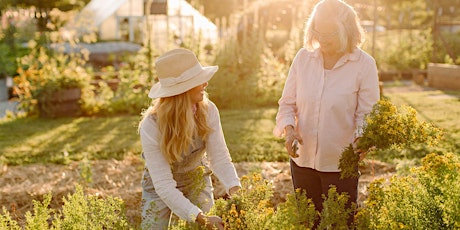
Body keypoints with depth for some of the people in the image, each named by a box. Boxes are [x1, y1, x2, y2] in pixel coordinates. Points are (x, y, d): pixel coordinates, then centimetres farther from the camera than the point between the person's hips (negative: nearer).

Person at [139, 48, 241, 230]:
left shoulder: (208, 111, -23)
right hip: (159, 186, -2)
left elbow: (220, 157, -23)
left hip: (197, 179, 3)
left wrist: (235, 190, -41)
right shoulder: (151, 126, -33)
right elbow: (164, 186, -34)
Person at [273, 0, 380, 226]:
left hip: (340, 164, -3)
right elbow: (287, 103, 5)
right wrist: (288, 129, -14)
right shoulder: (303, 57, 0)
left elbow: (367, 113, -8)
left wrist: (361, 139, -28)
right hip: (302, 160, 3)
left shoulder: (364, 64, -9)